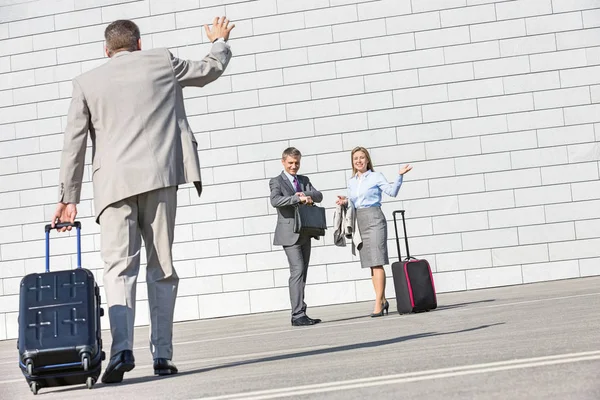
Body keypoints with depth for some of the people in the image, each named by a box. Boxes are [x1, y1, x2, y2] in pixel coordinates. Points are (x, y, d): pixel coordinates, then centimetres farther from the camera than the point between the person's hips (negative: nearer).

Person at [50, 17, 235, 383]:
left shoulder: (87, 82, 12)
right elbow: (212, 69, 28)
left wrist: (69, 198, 13)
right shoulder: (162, 62, 12)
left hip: (113, 184, 0)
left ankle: (123, 347, -22)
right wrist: (220, 40, 49)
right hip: (159, 177, 1)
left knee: (120, 268, -3)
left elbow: (74, 146, 9)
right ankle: (162, 355, 8)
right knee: (162, 269, 7)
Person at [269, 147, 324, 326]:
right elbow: (275, 200, -19)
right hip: (290, 234, -7)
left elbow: (319, 196, 5)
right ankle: (298, 315, -18)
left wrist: (306, 194, -15)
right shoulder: (276, 182, 0)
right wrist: (299, 198, -27)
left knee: (301, 274, 8)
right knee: (297, 271, -16)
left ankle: (299, 315, 13)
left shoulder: (304, 180, 18)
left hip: (305, 234, 7)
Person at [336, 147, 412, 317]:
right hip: (360, 222, 6)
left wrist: (400, 175, -20)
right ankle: (382, 300, 16)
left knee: (376, 262, -11)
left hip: (374, 219, -6)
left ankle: (378, 303, -11)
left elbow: (392, 191, -9)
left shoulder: (376, 177, 0)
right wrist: (345, 201, -1)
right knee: (371, 264, 7)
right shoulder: (351, 182, 16)